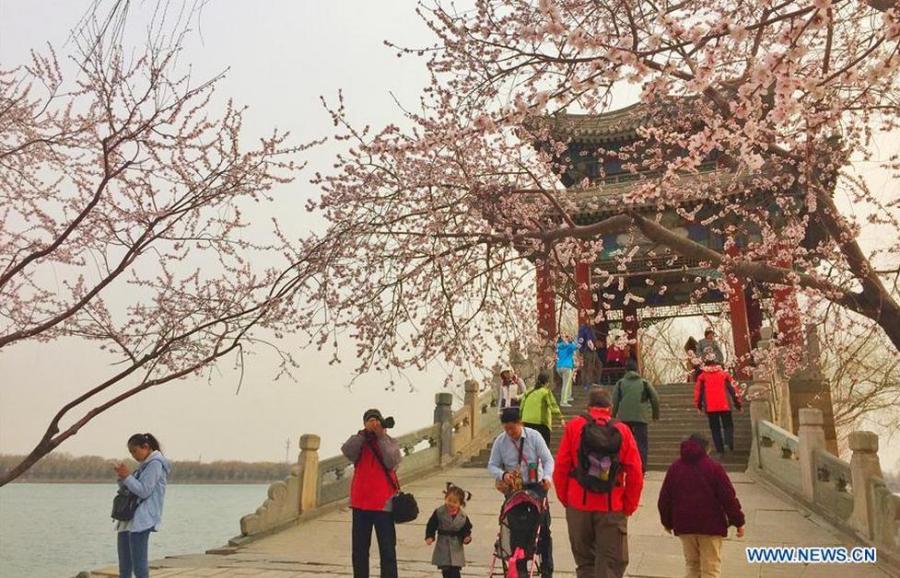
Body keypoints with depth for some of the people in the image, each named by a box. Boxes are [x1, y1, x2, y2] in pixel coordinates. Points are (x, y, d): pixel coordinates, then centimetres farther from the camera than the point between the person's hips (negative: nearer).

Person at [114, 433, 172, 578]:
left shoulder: (155, 464, -8)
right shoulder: (144, 465, 21)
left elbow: (143, 491, -16)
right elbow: (128, 490, 22)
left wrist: (127, 476, -12)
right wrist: (122, 478, 5)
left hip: (141, 521, -10)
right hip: (127, 520, 10)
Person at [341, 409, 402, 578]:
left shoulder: (390, 443, 2)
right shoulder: (359, 442, 6)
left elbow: (392, 463, -16)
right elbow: (347, 451, -15)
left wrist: (382, 436, -15)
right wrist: (364, 432, -19)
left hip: (384, 503, -2)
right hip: (360, 502, 2)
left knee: (387, 550, -1)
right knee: (359, 549, 11)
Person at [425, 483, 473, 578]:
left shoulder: (463, 516, -6)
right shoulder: (439, 513, -10)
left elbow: (466, 529, 4)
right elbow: (431, 526, -3)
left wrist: (467, 537, -16)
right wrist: (430, 537, -17)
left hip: (456, 549, 0)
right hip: (443, 548, 0)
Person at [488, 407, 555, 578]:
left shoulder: (534, 436, -8)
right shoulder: (500, 441, -4)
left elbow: (548, 460, -7)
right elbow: (492, 465, 0)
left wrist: (547, 477, -25)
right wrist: (503, 475, -21)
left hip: (536, 486, -1)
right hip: (513, 488, 1)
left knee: (543, 526, -3)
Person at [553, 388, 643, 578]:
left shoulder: (573, 427, -1)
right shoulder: (622, 430, -2)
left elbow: (560, 468, -3)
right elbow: (635, 474, -4)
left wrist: (565, 499, 8)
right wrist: (629, 507, 6)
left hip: (578, 506, 1)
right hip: (612, 508, -1)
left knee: (585, 562, 16)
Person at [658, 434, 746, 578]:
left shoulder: (674, 468, 7)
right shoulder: (714, 468, -4)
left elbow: (664, 499, 10)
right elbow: (729, 497, -7)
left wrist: (667, 522, 21)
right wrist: (738, 521, 2)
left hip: (684, 524, 4)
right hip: (710, 524, -3)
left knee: (692, 565, 15)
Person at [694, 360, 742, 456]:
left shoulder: (702, 376, 6)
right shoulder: (724, 374, 6)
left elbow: (698, 391, 5)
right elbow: (732, 388, 4)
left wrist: (698, 406, 12)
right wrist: (737, 404, 9)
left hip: (710, 407, 0)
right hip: (724, 405, 0)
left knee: (715, 428, 9)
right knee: (728, 425, 11)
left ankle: (720, 450, 5)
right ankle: (729, 443, -15)